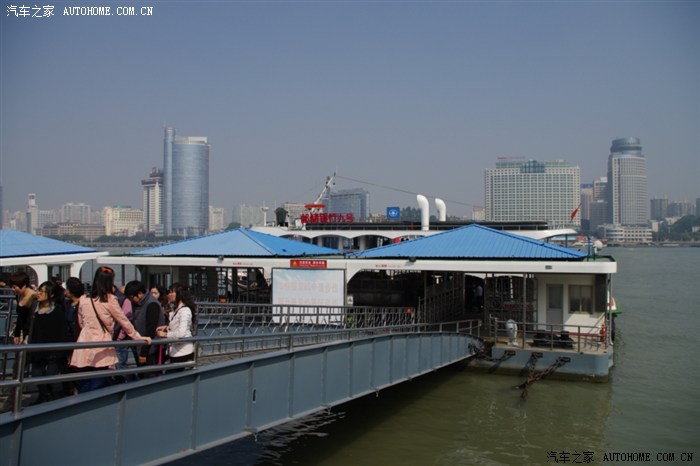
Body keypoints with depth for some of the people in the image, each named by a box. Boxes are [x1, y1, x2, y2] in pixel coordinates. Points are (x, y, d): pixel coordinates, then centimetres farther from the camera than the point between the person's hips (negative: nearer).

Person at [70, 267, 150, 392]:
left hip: (84, 350, 4)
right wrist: (138, 337, 13)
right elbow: (124, 321, 2)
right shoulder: (110, 299, -6)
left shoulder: (83, 300, 6)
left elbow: (81, 323, 18)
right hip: (101, 349, -4)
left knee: (84, 387, 9)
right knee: (98, 386, 3)